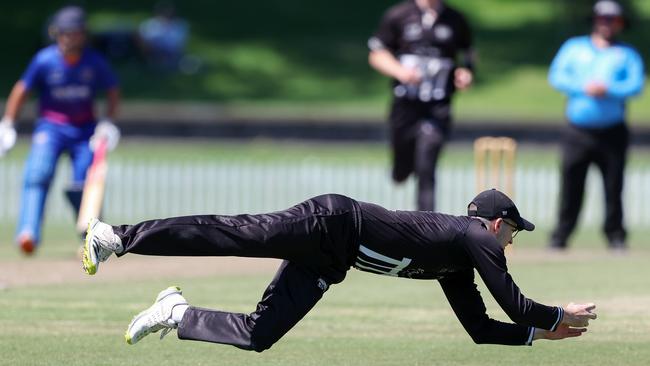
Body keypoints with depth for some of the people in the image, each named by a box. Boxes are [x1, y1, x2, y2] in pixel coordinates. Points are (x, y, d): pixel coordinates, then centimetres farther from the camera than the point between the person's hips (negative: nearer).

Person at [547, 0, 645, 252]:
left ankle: (615, 235, 6)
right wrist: (584, 87, -11)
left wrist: (607, 89, -18)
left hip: (612, 133, 0)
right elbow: (556, 77, 3)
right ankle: (560, 236, 1)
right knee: (571, 185, -3)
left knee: (614, 186, -2)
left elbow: (636, 85, -3)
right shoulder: (574, 47, 15)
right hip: (578, 133, 0)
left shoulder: (627, 54, 12)